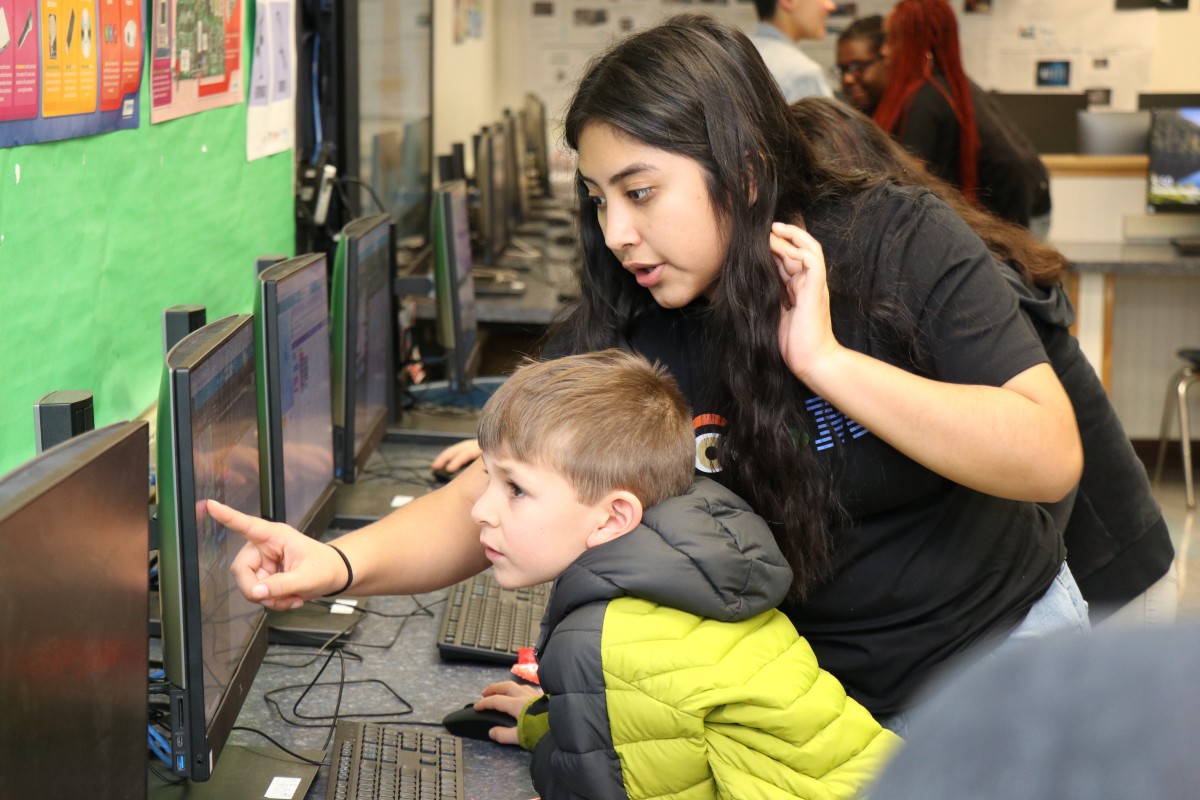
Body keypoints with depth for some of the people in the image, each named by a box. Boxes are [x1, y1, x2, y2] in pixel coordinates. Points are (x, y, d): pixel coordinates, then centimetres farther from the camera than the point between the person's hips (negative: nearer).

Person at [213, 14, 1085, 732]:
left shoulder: (901, 245, -18)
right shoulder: (616, 339, -13)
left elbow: (1050, 459, -24)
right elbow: (486, 502, -13)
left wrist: (823, 359, -30)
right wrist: (341, 561, -32)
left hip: (997, 647, -2)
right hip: (810, 688, 3)